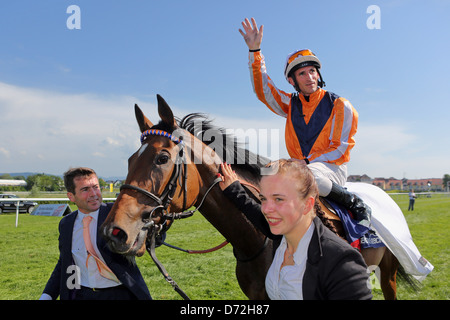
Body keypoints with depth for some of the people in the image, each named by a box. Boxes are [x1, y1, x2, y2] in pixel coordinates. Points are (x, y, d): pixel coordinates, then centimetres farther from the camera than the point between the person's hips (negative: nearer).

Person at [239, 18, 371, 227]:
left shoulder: (340, 106, -1)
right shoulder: (291, 104, 11)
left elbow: (340, 150, -4)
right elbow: (262, 89, 1)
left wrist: (308, 162, -15)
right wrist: (254, 51, -7)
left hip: (332, 168, -5)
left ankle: (356, 204, -18)